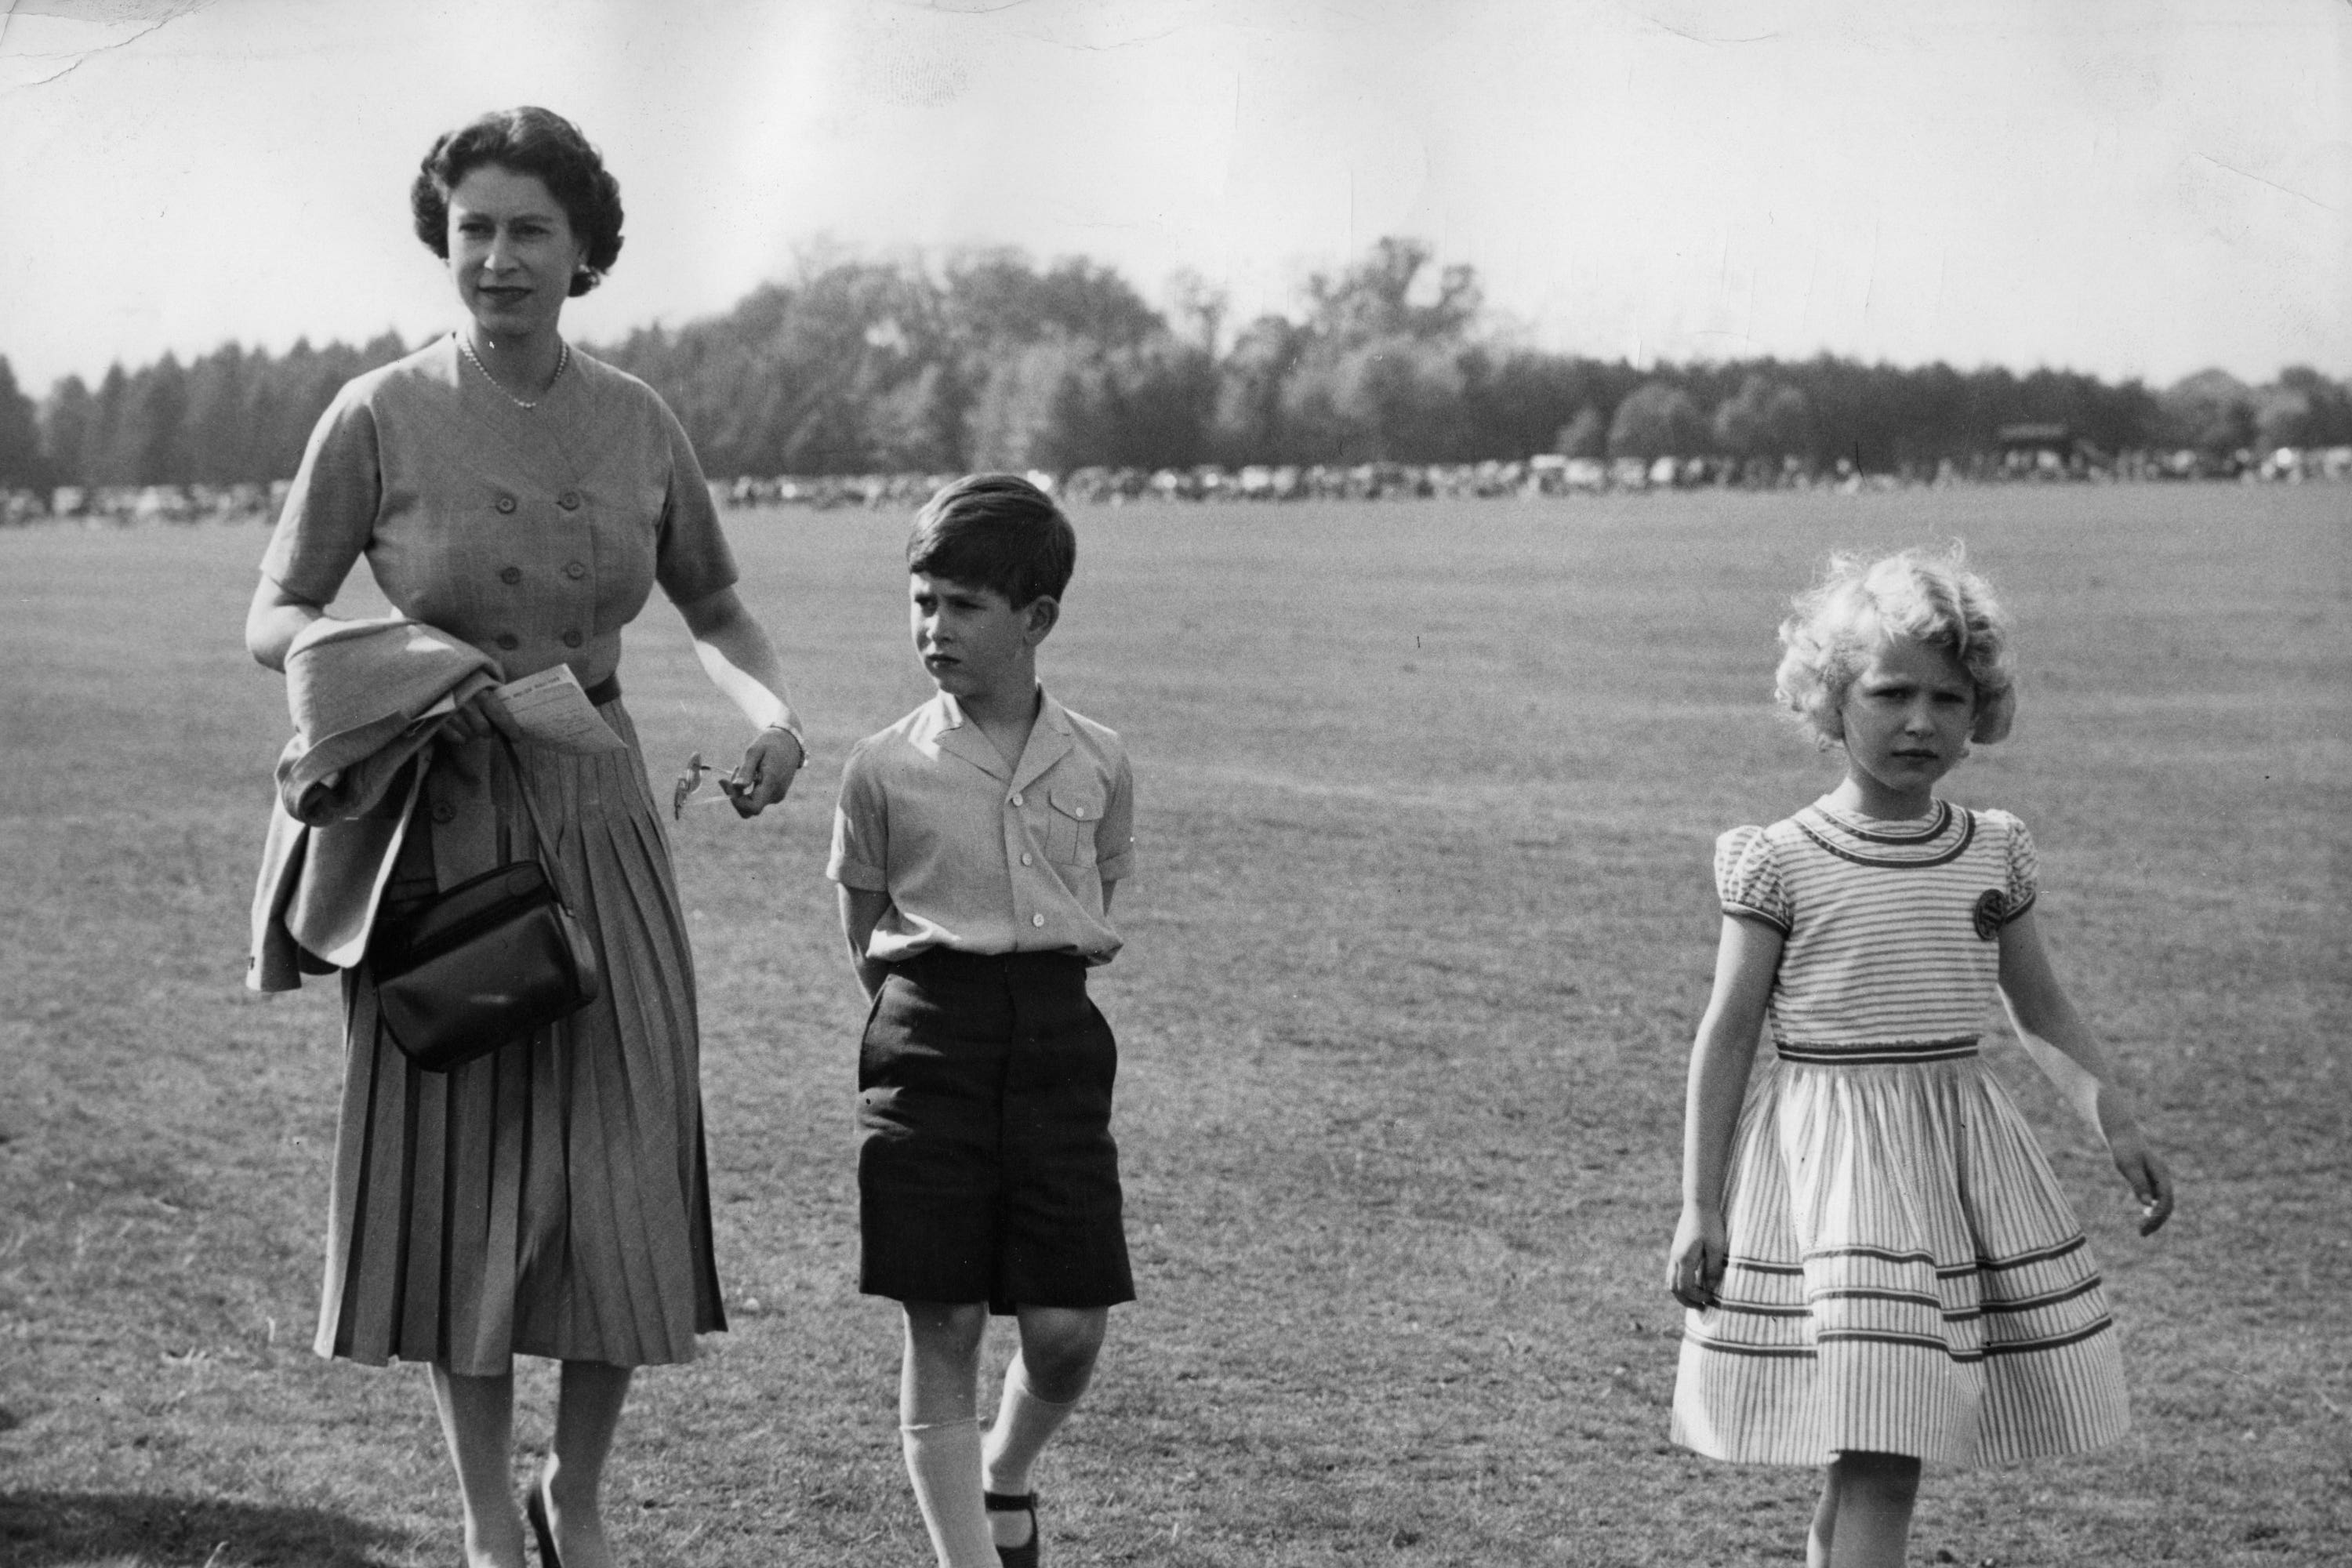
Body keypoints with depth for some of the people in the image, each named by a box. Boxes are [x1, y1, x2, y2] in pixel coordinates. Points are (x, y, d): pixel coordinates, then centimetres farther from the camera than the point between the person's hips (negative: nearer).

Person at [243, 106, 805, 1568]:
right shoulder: (380, 418, -7)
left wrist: (775, 712, -5)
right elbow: (272, 620, -1)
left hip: (598, 826, 3)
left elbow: (716, 608, 16)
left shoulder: (637, 423, 2)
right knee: (463, 1170, 3)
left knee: (623, 1178, 1)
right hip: (441, 832, -2)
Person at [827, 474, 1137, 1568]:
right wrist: (935, 1009, 5)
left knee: (1068, 1329, -1)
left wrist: (1038, 977, 9)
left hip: (1059, 1036, 2)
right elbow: (865, 941, 10)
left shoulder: (1097, 763, 4)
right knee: (943, 1326, -3)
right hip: (927, 1037, -1)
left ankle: (1004, 1479, 30)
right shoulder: (885, 768, 0)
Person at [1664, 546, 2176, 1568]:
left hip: (1957, 1144, 5)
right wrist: (1699, 1206, -6)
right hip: (1828, 1164, -5)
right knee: (1876, 1453, -11)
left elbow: (2041, 1012, 15)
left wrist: (2114, 1122, 1)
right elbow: (1728, 1034, -4)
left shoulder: (1993, 855, 6)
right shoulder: (1781, 863, -7)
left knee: (1877, 1447, 10)